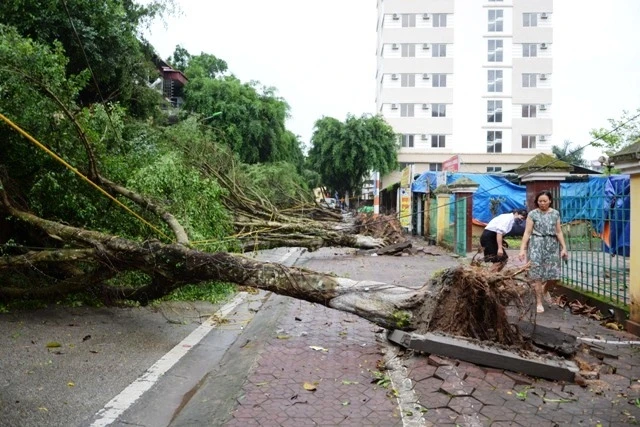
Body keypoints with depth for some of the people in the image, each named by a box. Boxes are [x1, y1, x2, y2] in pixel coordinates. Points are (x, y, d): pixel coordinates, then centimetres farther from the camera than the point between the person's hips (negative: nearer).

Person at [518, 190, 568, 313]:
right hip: (537, 245, -3)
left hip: (552, 245, 3)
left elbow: (559, 232, 10)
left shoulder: (555, 214, 8)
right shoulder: (533, 214, -1)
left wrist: (564, 247, 4)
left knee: (550, 272, 1)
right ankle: (539, 302, 3)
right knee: (538, 273, -4)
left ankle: (540, 290, 32)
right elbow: (527, 232, -4)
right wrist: (523, 249, -10)